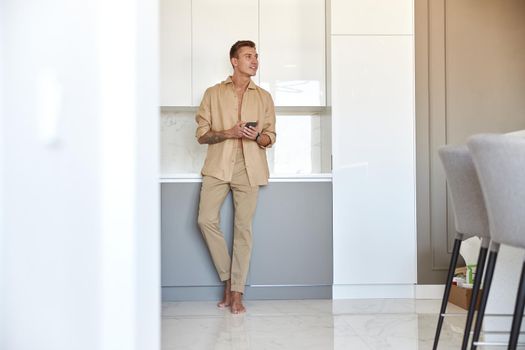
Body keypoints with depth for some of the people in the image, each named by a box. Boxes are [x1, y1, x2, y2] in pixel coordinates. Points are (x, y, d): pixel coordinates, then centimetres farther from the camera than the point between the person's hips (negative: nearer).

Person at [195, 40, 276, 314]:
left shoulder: (264, 97, 11)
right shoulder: (213, 93, 7)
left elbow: (270, 138, 12)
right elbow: (201, 134, 4)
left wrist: (257, 136, -11)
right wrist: (228, 133, -13)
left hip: (249, 168, 0)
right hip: (218, 166, 0)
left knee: (243, 228, -3)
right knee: (206, 220, -12)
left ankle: (237, 291, 5)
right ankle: (228, 278, 8)